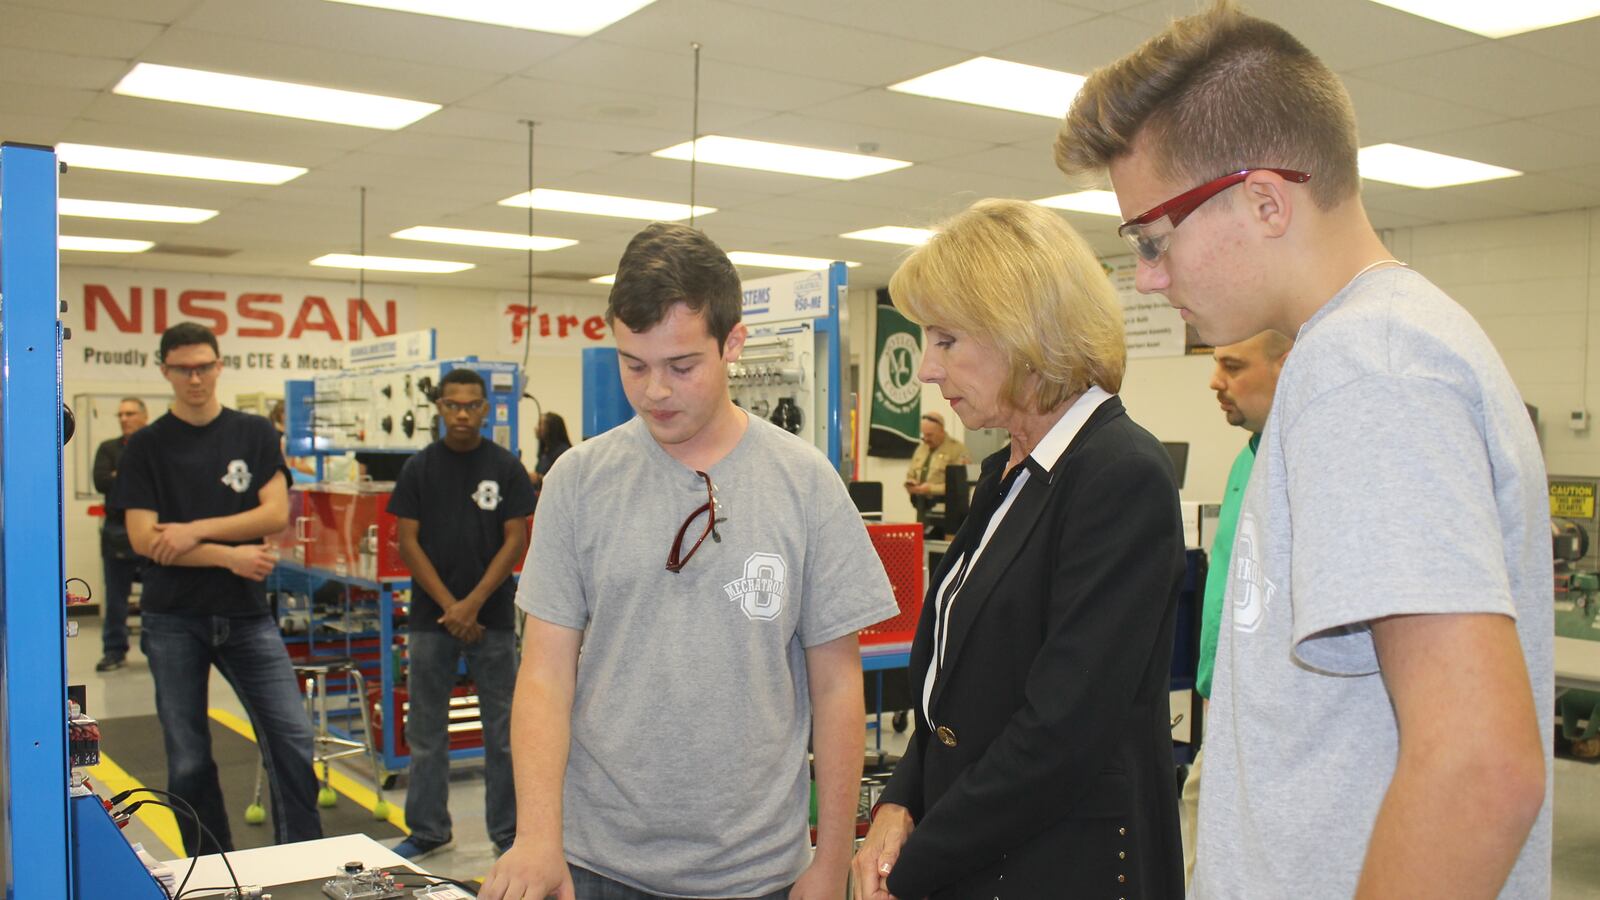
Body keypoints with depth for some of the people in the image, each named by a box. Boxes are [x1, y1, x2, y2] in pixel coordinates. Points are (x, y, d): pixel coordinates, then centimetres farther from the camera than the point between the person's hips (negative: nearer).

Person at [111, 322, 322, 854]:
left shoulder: (254, 434, 5)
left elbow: (276, 514, -5)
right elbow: (144, 539, -7)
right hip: (174, 620, 0)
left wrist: (196, 530, -14)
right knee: (188, 759, 7)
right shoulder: (146, 446, 2)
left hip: (246, 614, 1)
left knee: (292, 738, -5)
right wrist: (229, 554, -13)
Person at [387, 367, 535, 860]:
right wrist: (449, 604, -9)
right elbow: (408, 541, 0)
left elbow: (516, 539, -4)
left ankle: (508, 829, 16)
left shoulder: (506, 467, 0)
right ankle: (427, 830, 21)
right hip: (430, 616, 1)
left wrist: (473, 603, -12)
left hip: (492, 616, -1)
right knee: (426, 728, 8)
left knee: (503, 727, 4)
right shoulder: (419, 468, 3)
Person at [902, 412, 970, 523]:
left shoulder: (957, 450, -6)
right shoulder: (921, 448, 16)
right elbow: (910, 475, 26)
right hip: (922, 506, 6)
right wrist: (911, 484, 2)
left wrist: (932, 488, -19)